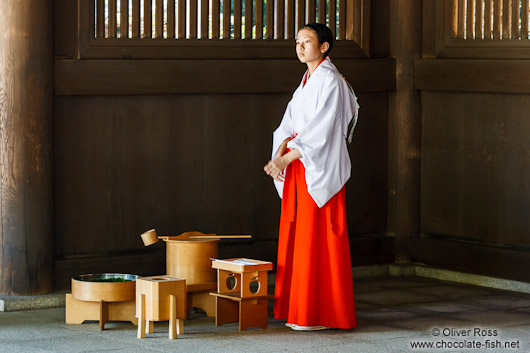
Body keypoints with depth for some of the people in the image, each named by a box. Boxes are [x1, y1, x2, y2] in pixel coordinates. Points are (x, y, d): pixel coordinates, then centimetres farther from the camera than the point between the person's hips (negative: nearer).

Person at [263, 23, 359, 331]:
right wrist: (280, 155, -7)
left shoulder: (330, 81, -11)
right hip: (300, 169, 9)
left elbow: (321, 131, -18)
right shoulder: (307, 83, 17)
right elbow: (289, 125, 11)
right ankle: (301, 309, 16)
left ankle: (323, 315, -2)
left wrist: (287, 158, -19)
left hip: (320, 171, -9)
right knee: (297, 238, 10)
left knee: (317, 240, -7)